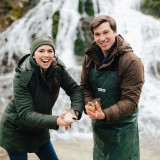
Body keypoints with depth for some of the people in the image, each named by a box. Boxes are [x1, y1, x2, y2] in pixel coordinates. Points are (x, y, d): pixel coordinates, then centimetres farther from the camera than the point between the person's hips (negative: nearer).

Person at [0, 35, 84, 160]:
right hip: (16, 132, -5)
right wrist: (56, 121, -44)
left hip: (39, 129, 5)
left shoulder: (57, 68, -13)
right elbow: (25, 114, -32)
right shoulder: (23, 76, -27)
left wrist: (75, 110, -31)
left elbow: (75, 89, -10)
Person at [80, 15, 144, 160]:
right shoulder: (90, 57, -3)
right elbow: (85, 86, 2)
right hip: (97, 122, 6)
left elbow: (130, 100, -24)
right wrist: (88, 105, -18)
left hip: (122, 124, -5)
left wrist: (105, 114, -35)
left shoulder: (132, 62, -22)